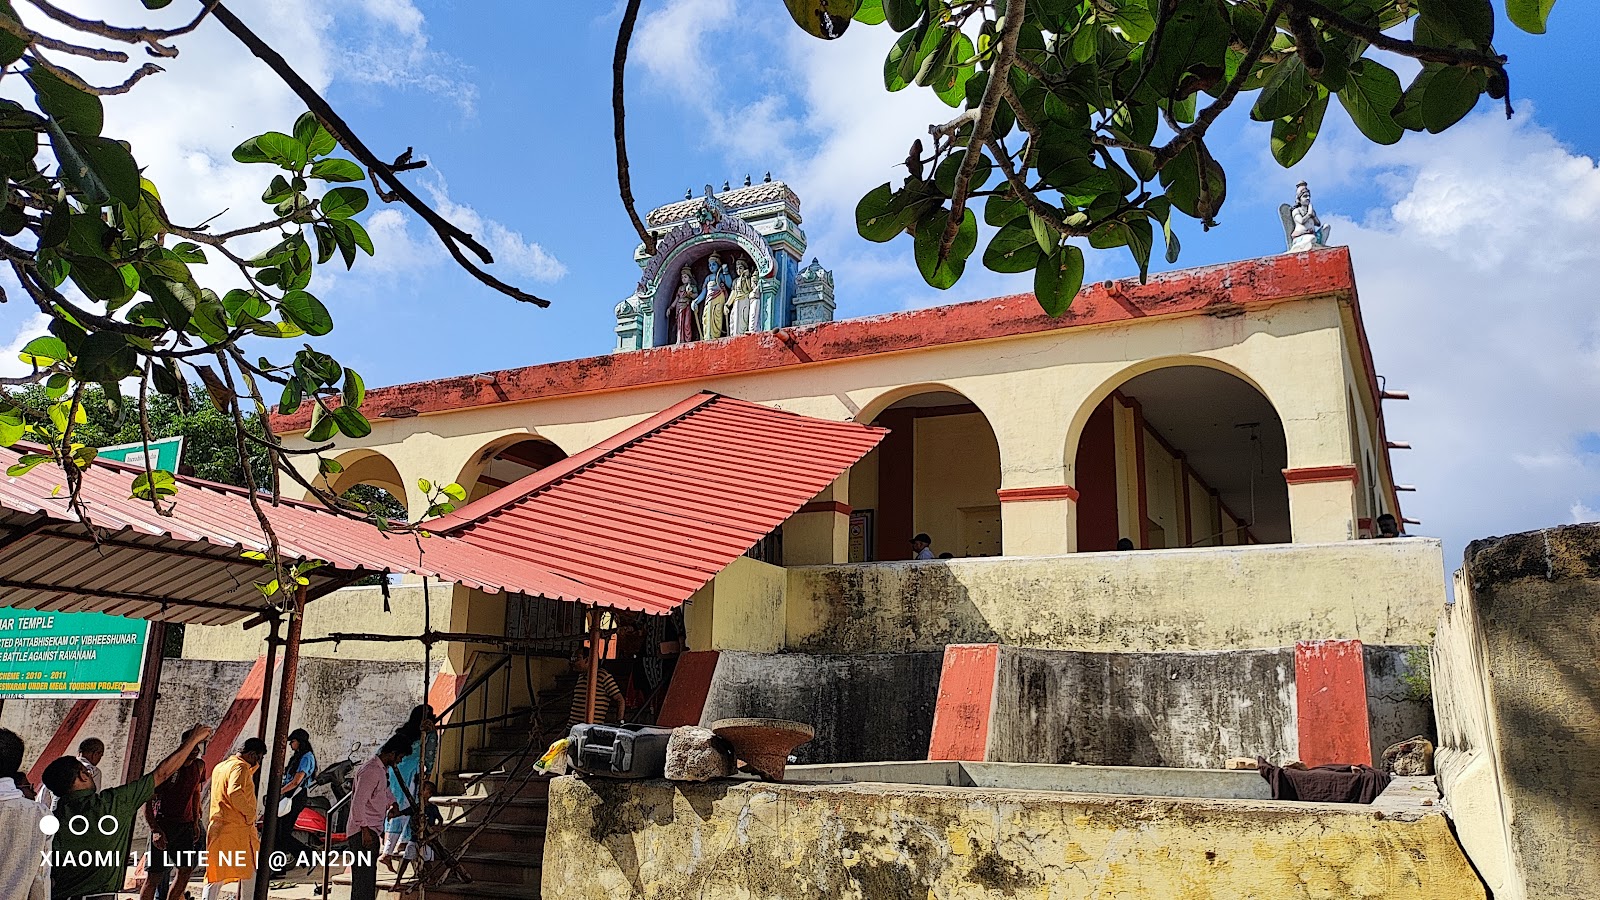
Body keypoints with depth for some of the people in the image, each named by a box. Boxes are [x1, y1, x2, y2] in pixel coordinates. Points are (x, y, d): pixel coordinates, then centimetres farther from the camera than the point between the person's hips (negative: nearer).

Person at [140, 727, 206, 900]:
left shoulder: (199, 766, 5)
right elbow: (147, 802, -11)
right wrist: (155, 831, -19)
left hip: (186, 825, 6)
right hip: (163, 826, -6)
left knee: (186, 870, 5)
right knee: (153, 877, -6)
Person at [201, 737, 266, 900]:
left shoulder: (219, 767, 16)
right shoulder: (240, 767, -12)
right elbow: (235, 793, -28)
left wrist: (252, 769, 20)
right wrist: (250, 813, -18)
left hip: (216, 827, 8)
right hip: (238, 827, -8)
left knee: (215, 874, 9)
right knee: (250, 871, 5)